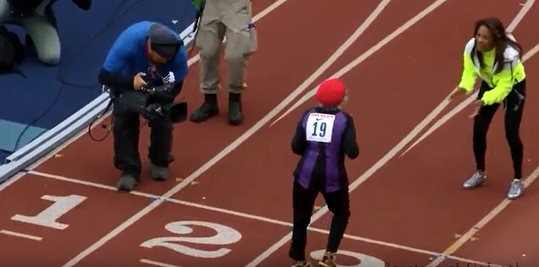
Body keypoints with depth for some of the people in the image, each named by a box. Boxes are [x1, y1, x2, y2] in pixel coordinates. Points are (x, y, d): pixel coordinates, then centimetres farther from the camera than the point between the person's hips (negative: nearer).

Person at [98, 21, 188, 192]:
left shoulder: (178, 52, -36)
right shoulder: (128, 43, -42)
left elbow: (177, 85, -22)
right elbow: (104, 76, -36)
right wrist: (131, 82, -53)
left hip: (159, 85, 1)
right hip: (127, 81, -1)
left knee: (162, 119, -11)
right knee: (124, 120, -16)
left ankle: (160, 163, 15)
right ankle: (129, 170, -5)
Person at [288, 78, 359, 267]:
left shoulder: (308, 115, -1)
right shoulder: (344, 119, -9)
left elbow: (296, 148, -3)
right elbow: (352, 152, -16)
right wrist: (337, 146, 5)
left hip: (306, 174, 2)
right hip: (333, 177, -2)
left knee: (301, 218, 16)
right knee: (341, 213, 22)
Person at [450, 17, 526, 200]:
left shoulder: (508, 54, -41)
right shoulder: (471, 47, -28)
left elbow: (504, 87, -35)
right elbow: (470, 71, -13)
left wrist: (485, 100, -48)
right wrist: (464, 87, -33)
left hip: (513, 87, -5)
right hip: (489, 84, 5)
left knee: (511, 134, -6)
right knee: (478, 130, 5)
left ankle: (517, 181, 12)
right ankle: (480, 173, 28)